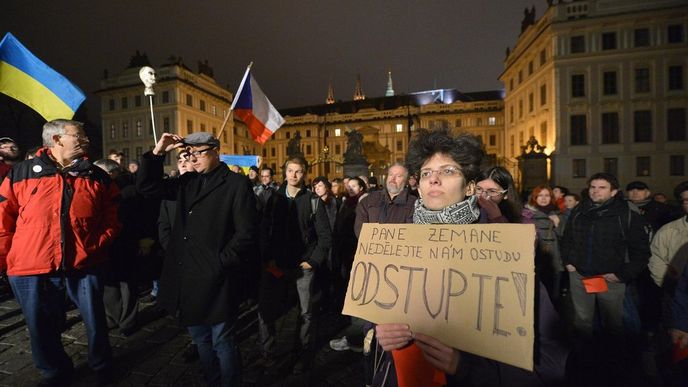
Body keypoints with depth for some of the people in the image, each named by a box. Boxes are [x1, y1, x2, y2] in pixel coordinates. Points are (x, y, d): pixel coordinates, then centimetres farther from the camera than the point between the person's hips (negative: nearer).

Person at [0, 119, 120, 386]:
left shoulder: (97, 177, 3)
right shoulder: (22, 173, 1)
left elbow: (111, 218, 6)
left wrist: (98, 245, -6)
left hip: (85, 266, 0)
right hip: (31, 269, 0)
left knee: (95, 322, 12)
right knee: (42, 329, 16)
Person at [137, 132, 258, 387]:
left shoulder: (237, 184, -10)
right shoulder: (187, 182, 10)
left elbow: (246, 232, -14)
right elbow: (146, 187, 11)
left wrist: (220, 264, -16)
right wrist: (157, 152, 0)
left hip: (218, 279, -6)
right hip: (189, 277, 7)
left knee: (222, 342, 8)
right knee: (200, 339, 22)